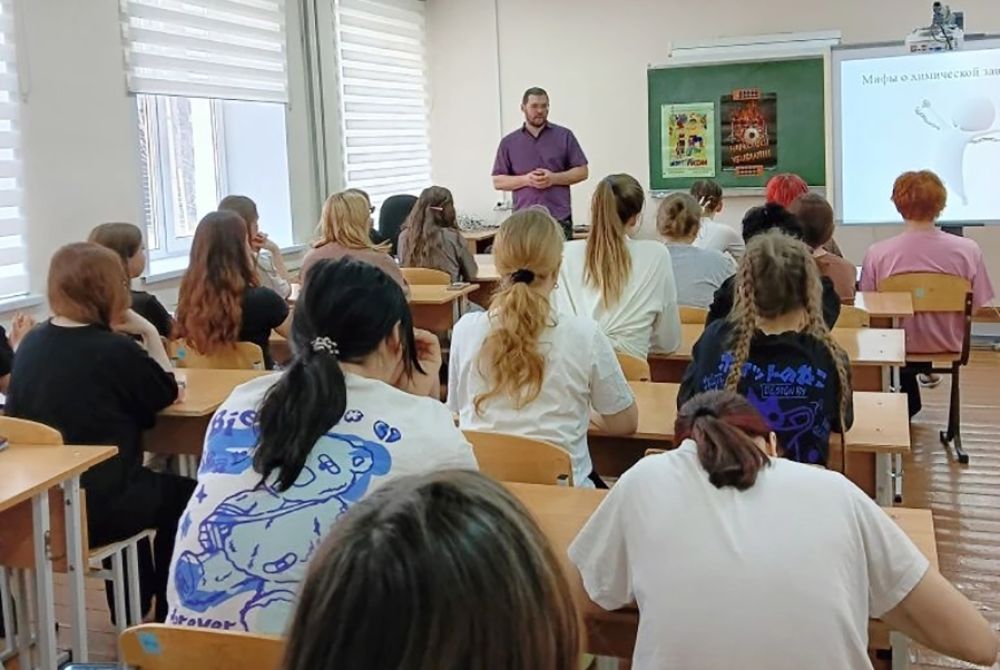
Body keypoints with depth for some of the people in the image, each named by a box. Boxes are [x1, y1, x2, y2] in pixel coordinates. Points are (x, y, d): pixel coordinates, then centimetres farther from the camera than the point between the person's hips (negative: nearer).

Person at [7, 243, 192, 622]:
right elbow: (167, 393, -3)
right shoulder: (115, 349, -18)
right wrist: (149, 333, 1)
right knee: (182, 496, 19)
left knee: (143, 481, 34)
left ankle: (132, 604, 42)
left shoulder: (32, 342, 1)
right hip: (95, 507, -7)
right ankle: (168, 613, 26)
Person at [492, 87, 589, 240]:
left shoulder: (564, 136, 7)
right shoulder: (509, 142, 9)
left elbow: (582, 171, 5)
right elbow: (498, 181, 7)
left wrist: (554, 178, -11)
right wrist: (526, 179, -10)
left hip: (560, 219, 0)